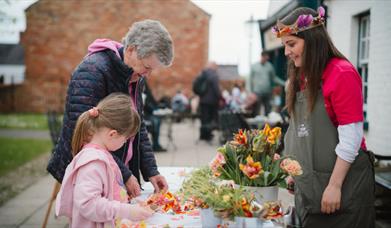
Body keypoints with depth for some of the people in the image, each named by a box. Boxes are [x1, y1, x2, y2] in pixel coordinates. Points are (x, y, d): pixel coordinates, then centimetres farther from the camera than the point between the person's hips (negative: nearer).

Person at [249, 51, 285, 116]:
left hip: (267, 93, 3)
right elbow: (251, 79, 4)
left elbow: (274, 78, 15)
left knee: (268, 111, 4)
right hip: (257, 92, -3)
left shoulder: (269, 66, 8)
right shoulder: (254, 66, 3)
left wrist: (284, 83, 8)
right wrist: (251, 91, -1)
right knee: (256, 111, -6)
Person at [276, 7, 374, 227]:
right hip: (309, 184, 7)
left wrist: (335, 185, -17)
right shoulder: (302, 77, 8)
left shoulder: (342, 73, -15)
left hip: (345, 182, -7)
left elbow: (351, 138, -17)